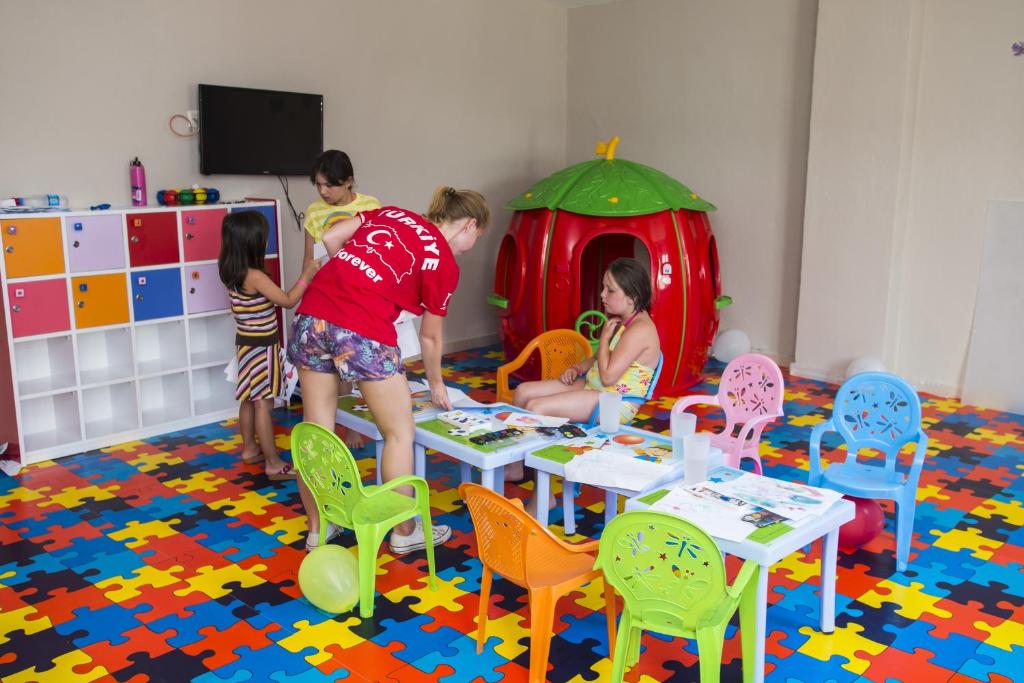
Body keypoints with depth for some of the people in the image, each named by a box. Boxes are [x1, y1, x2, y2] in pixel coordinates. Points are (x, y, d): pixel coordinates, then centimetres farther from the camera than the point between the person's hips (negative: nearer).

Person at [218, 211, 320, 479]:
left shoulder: (231, 272, 2)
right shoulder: (255, 276, -24)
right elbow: (288, 300, -18)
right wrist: (307, 275, -12)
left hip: (246, 343, 9)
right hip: (261, 346, -9)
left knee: (249, 400, 19)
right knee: (263, 404, -4)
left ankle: (250, 449, 34)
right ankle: (273, 464, 3)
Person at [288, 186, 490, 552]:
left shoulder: (390, 212, 20)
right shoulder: (444, 262, 5)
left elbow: (330, 238, 12)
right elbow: (430, 335, 12)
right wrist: (436, 383, 28)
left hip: (312, 315, 7)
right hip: (363, 331, -6)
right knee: (399, 432, 12)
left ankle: (317, 529, 31)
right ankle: (405, 532, 24)